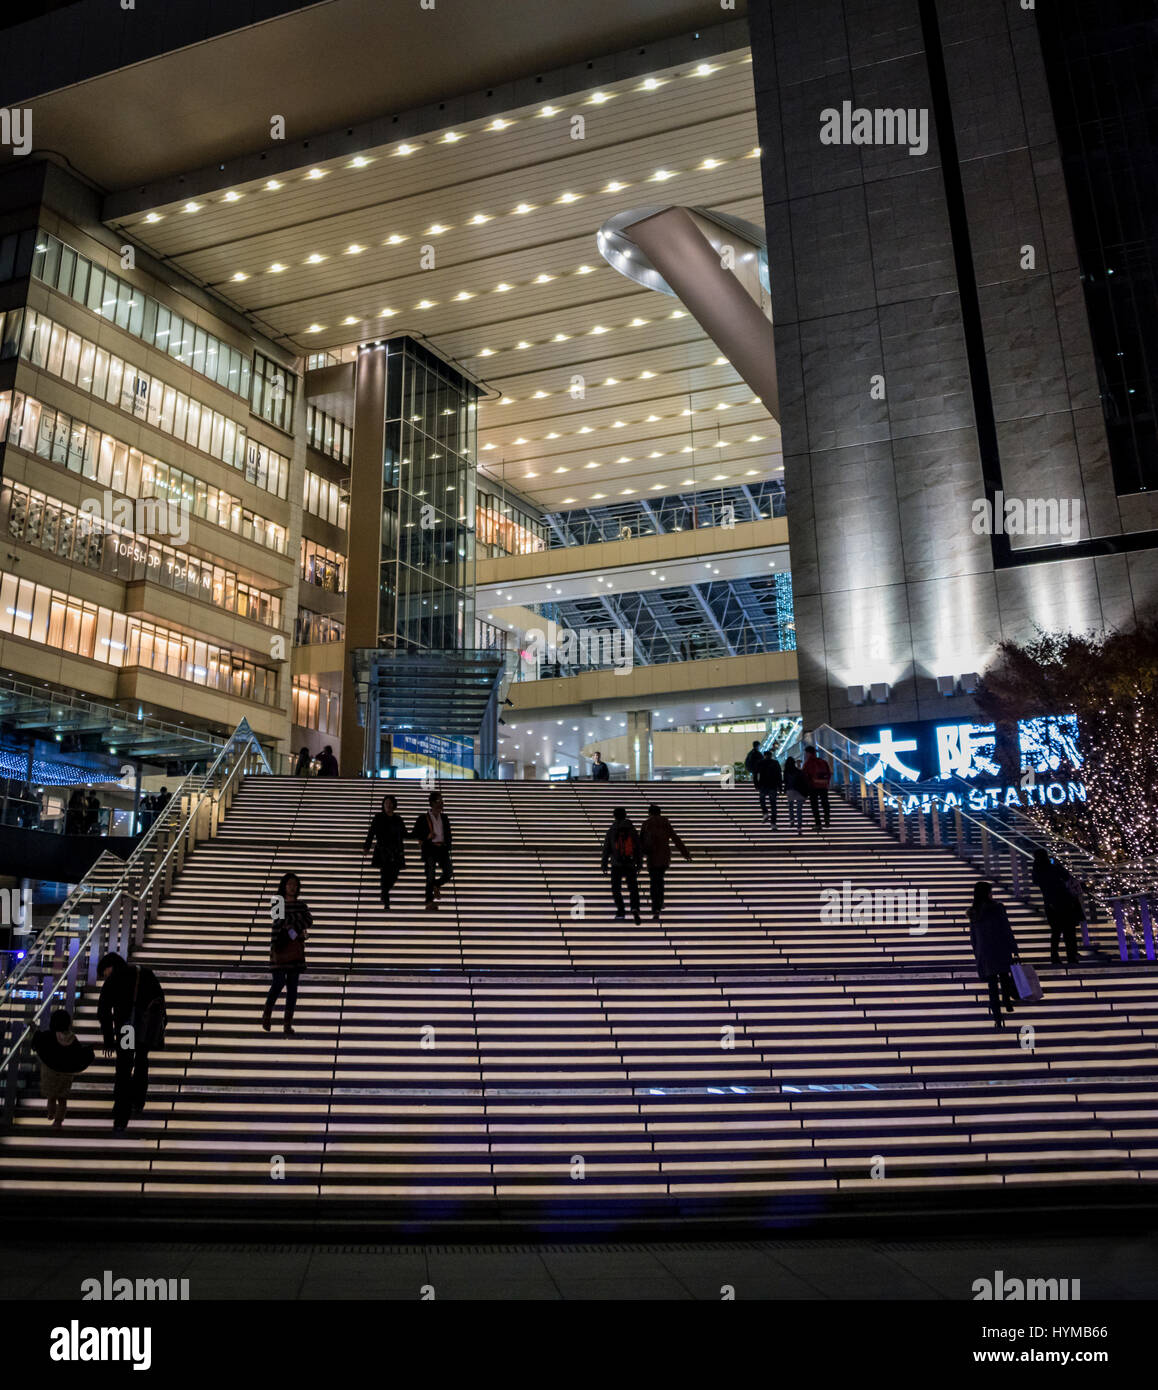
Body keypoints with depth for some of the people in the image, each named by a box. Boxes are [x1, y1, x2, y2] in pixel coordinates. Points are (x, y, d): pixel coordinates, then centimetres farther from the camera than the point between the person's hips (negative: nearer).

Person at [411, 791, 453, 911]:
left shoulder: (444, 818, 16)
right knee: (430, 876, -8)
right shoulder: (423, 818, 2)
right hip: (430, 849, -4)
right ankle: (429, 902, -1)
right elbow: (413, 834, 3)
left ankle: (436, 885, 21)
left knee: (449, 873, -10)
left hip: (442, 848, 4)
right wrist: (427, 836, -11)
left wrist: (448, 848, 10)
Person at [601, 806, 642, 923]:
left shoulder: (611, 831, -3)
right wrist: (639, 864, 12)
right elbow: (639, 848, 4)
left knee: (616, 889, 13)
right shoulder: (632, 830, 2)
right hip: (631, 864, 1)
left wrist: (604, 864, 7)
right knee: (633, 888, 6)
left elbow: (606, 849, -1)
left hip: (616, 865, -1)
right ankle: (635, 908, -17)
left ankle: (621, 911, 7)